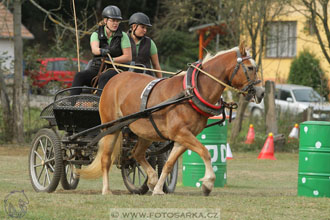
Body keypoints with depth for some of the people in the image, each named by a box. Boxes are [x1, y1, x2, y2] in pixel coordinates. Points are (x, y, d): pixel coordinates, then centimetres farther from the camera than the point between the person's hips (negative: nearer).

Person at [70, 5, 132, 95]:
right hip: (96, 68, 3)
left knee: (103, 78, -37)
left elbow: (128, 57, -2)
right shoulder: (96, 35, 5)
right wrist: (102, 51, -42)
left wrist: (112, 60, -17)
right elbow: (94, 49, -17)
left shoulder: (123, 36, 3)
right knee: (79, 76, -25)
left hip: (114, 69, -3)